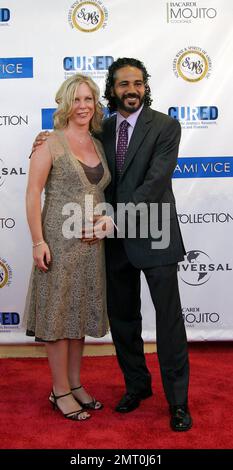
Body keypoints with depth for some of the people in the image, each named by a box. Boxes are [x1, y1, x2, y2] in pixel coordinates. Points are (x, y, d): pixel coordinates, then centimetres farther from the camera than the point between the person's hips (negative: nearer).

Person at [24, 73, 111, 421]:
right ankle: (60, 391, 17)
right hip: (59, 241, -6)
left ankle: (75, 384, 28)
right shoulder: (50, 144, -6)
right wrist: (38, 241, -15)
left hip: (92, 243, 6)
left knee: (80, 313, 13)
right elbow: (33, 194, -9)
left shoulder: (98, 145, 12)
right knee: (58, 313, 3)